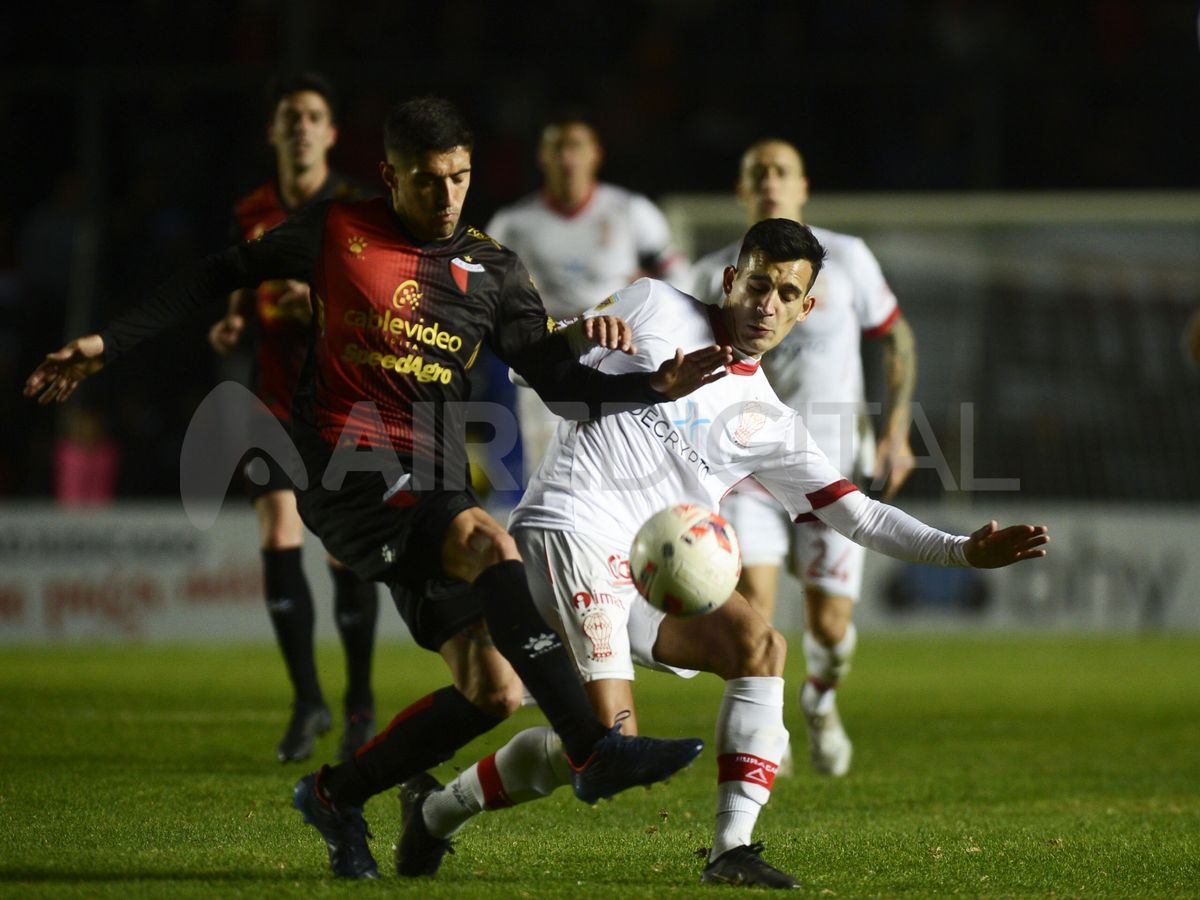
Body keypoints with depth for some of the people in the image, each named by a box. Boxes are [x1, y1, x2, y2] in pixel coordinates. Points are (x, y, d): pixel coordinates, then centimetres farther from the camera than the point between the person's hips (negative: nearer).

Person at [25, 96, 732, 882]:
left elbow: (562, 384, 7)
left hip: (432, 487, 5)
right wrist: (109, 344, 13)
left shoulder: (492, 272, 10)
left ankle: (338, 794, 19)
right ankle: (593, 750, -39)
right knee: (488, 543, -33)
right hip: (348, 472, -5)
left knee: (493, 692, -3)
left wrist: (655, 386, -10)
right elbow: (222, 277, 14)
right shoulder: (338, 232, 3)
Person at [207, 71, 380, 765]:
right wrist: (232, 325, 2)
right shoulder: (252, 214, 8)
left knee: (347, 558, -2)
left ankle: (361, 701, 17)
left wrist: (324, 304, -27)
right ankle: (308, 701, 1)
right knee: (278, 541, -11)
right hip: (276, 400, 3)